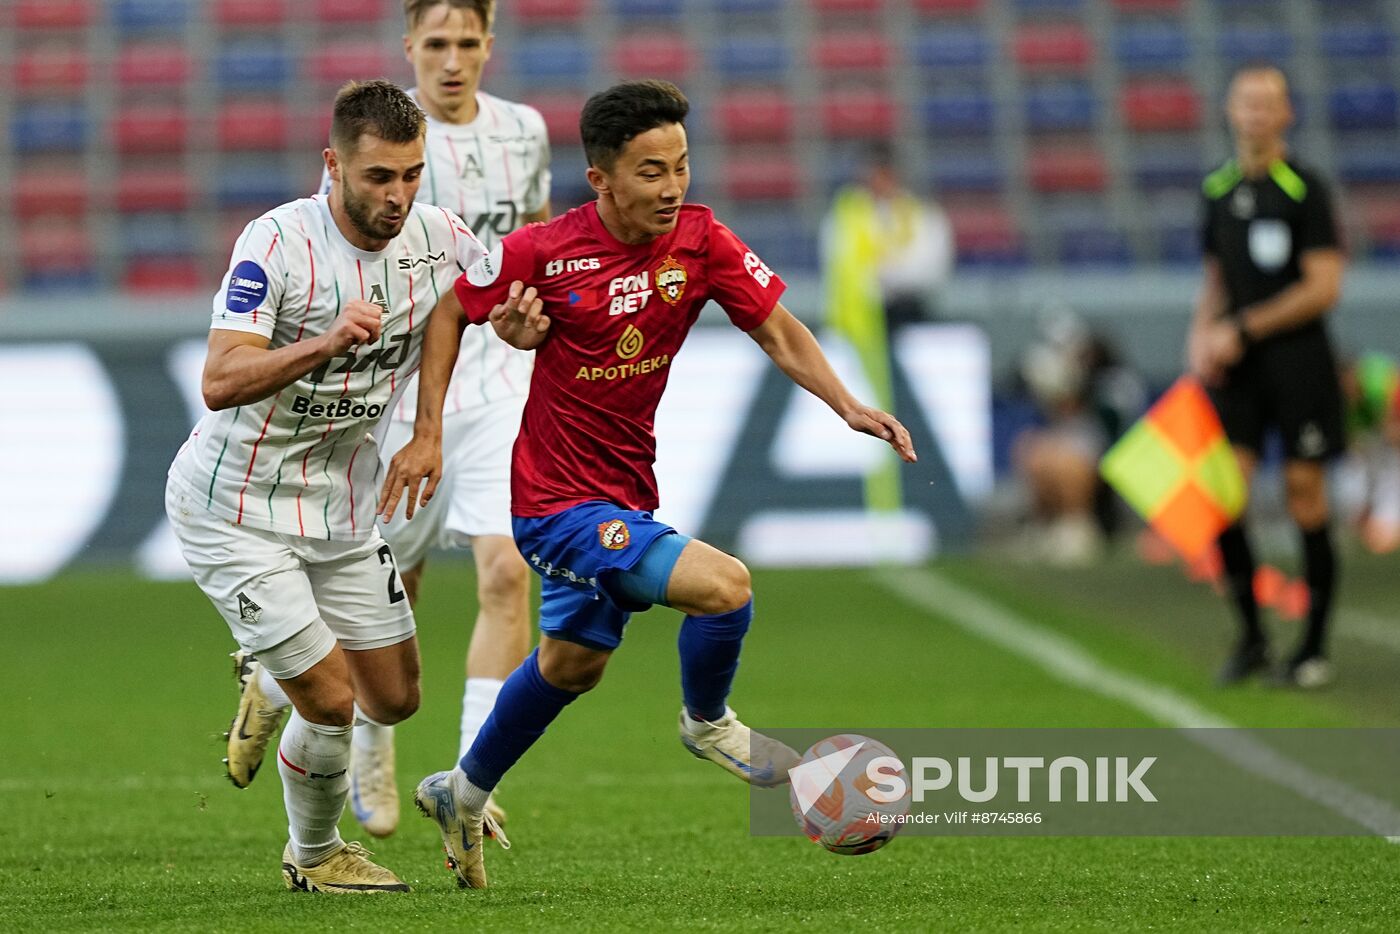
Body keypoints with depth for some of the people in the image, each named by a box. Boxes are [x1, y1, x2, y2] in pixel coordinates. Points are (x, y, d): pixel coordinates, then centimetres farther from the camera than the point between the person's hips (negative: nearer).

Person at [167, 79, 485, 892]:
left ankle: (273, 685, 39)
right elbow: (221, 383, -31)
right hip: (236, 508, -6)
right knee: (331, 702, -8)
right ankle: (314, 856, 19)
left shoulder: (437, 237, -6)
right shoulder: (279, 241, -22)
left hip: (343, 507, 6)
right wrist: (328, 342, -46)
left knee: (395, 699, 9)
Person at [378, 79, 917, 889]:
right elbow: (452, 312, -4)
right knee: (724, 586, -22)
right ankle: (709, 723, 9)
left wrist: (849, 407, -20)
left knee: (573, 664, 25)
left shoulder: (701, 240, -10)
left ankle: (464, 794, 48)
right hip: (560, 502, -7)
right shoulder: (543, 251, -19)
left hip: (625, 494, 7)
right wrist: (429, 435, -7)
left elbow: (779, 332, -5)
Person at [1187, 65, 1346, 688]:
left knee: (1305, 497, -1)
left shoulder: (1304, 189, -6)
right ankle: (1251, 636, 6)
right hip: (1238, 365, 4)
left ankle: (1315, 647, 10)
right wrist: (1202, 336, 3)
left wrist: (1242, 329, -13)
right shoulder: (1217, 190, 11)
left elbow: (1323, 287, -11)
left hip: (1299, 358, -4)